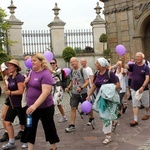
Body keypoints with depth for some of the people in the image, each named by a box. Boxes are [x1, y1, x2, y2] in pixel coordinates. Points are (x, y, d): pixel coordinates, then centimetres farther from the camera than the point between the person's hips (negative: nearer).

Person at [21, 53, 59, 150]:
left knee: (49, 127, 8)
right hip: (31, 106, 8)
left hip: (45, 107, -7)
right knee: (29, 129, 8)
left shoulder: (46, 74, -19)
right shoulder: (33, 72, 6)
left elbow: (46, 92, -28)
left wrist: (35, 105, -36)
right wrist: (26, 82, -3)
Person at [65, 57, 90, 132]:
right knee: (73, 108, -3)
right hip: (74, 93, 5)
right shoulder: (71, 71, 5)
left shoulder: (82, 70, -12)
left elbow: (87, 82, -17)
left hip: (83, 93, -4)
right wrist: (68, 87, 0)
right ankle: (72, 125, -1)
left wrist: (81, 88, -32)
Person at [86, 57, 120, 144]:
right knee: (104, 115, 14)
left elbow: (117, 85, -16)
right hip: (100, 98, 6)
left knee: (106, 116, -3)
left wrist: (109, 91, -26)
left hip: (109, 98, -6)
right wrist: (89, 95, 6)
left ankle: (108, 136, 8)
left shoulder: (110, 73, -17)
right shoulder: (97, 74, 3)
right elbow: (94, 86, 11)